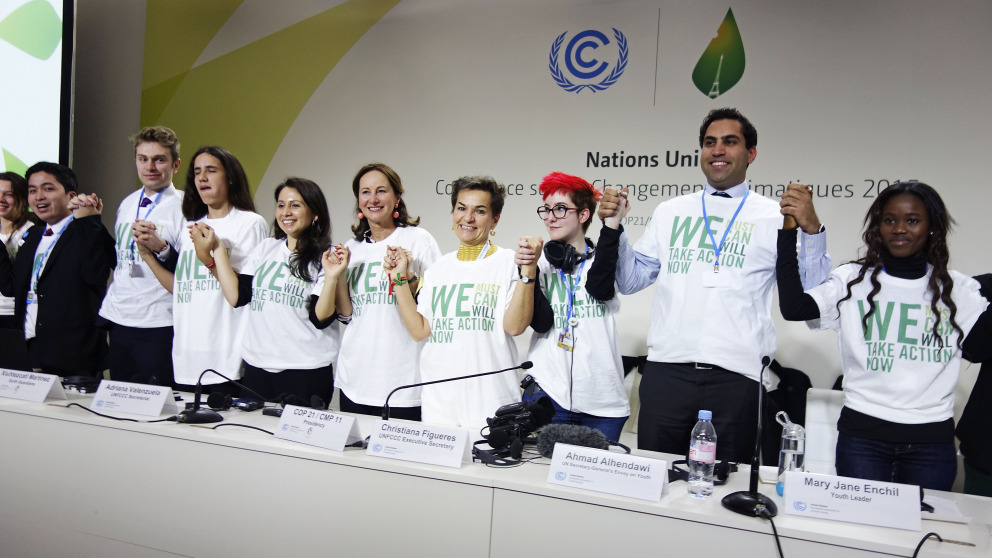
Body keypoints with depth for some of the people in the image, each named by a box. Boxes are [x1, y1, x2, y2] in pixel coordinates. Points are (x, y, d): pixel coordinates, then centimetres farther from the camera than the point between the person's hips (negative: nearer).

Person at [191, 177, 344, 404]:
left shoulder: (326, 258, -4)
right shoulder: (266, 247, 11)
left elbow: (321, 319, -12)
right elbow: (236, 297, 2)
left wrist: (331, 277, -25)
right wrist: (217, 249, 5)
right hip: (256, 367, 5)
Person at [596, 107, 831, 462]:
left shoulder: (775, 218, 5)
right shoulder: (669, 212, 14)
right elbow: (630, 280, 15)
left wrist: (811, 230, -13)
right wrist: (612, 227, 3)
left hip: (735, 378, -2)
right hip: (666, 371, 2)